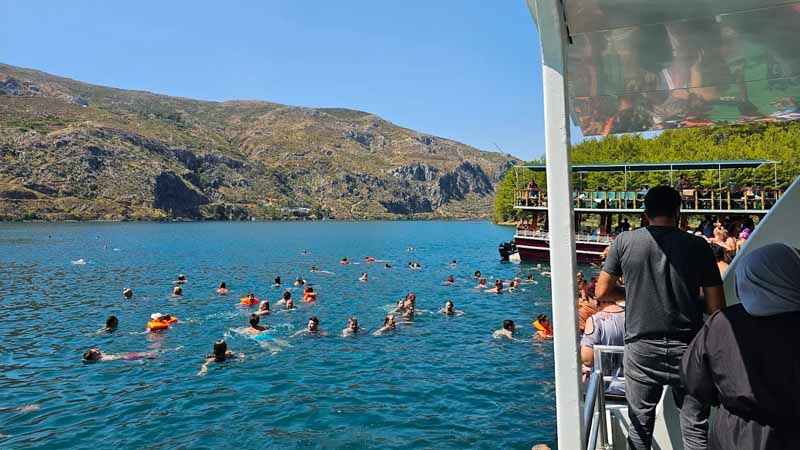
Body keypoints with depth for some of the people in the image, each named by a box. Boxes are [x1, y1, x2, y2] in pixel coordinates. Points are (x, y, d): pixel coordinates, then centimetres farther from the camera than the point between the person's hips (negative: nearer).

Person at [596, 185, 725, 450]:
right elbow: (716, 307, -4)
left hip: (641, 349, 1)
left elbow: (602, 292, 1)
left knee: (640, 427, 14)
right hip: (687, 349, 0)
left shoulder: (624, 242, -4)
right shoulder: (698, 245, -5)